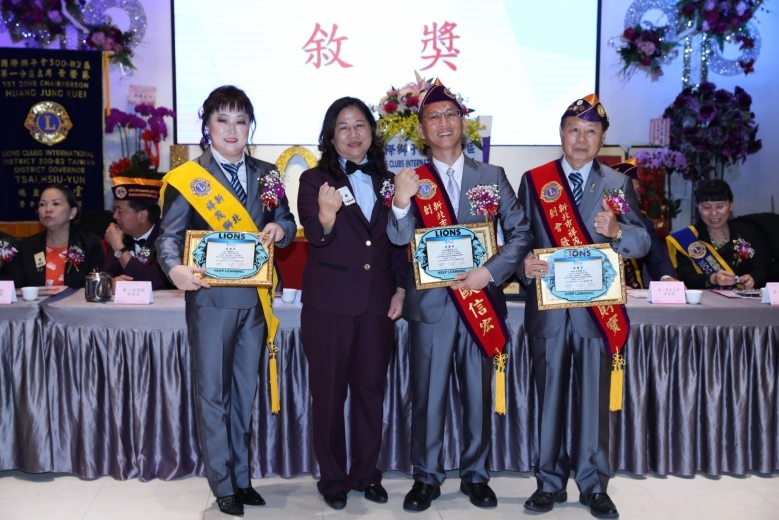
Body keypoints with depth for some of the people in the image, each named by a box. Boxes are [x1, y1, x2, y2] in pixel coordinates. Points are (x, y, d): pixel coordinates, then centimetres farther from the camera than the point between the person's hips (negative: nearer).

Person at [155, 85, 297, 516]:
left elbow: (285, 224, 11)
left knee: (245, 390, 14)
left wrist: (280, 229, -13)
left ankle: (242, 478, 27)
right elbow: (170, 234, -9)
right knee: (213, 393, 4)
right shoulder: (187, 177, -3)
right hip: (211, 296, -4)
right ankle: (223, 485, 17)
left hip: (255, 298, 4)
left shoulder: (265, 174, 10)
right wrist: (175, 268, -29)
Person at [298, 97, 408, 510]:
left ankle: (366, 472, 25)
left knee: (371, 389, 11)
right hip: (329, 302, -3)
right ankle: (332, 477, 20)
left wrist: (400, 289, 4)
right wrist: (325, 216, -39)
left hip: (378, 301, 4)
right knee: (329, 391, 5)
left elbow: (398, 243, 13)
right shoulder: (314, 180, -3)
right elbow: (315, 237, -17)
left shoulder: (387, 181, 10)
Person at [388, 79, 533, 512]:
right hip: (431, 302, -1)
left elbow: (520, 233, 2)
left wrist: (491, 271, -12)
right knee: (427, 394, 6)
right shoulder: (411, 180, 3)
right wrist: (401, 203, -29)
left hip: (481, 299, 1)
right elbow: (400, 239, -9)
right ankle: (426, 477, 21)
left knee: (478, 394, 11)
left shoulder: (492, 176, 6)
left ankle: (475, 475, 27)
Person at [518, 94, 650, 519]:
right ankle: (550, 482, 19)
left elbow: (642, 243, 1)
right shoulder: (533, 180, 7)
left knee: (595, 397, 5)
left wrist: (616, 231, -20)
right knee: (549, 396, 7)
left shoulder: (618, 183, 7)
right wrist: (524, 265, -16)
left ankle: (593, 486, 18)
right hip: (547, 305, 0)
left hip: (598, 307, 0)